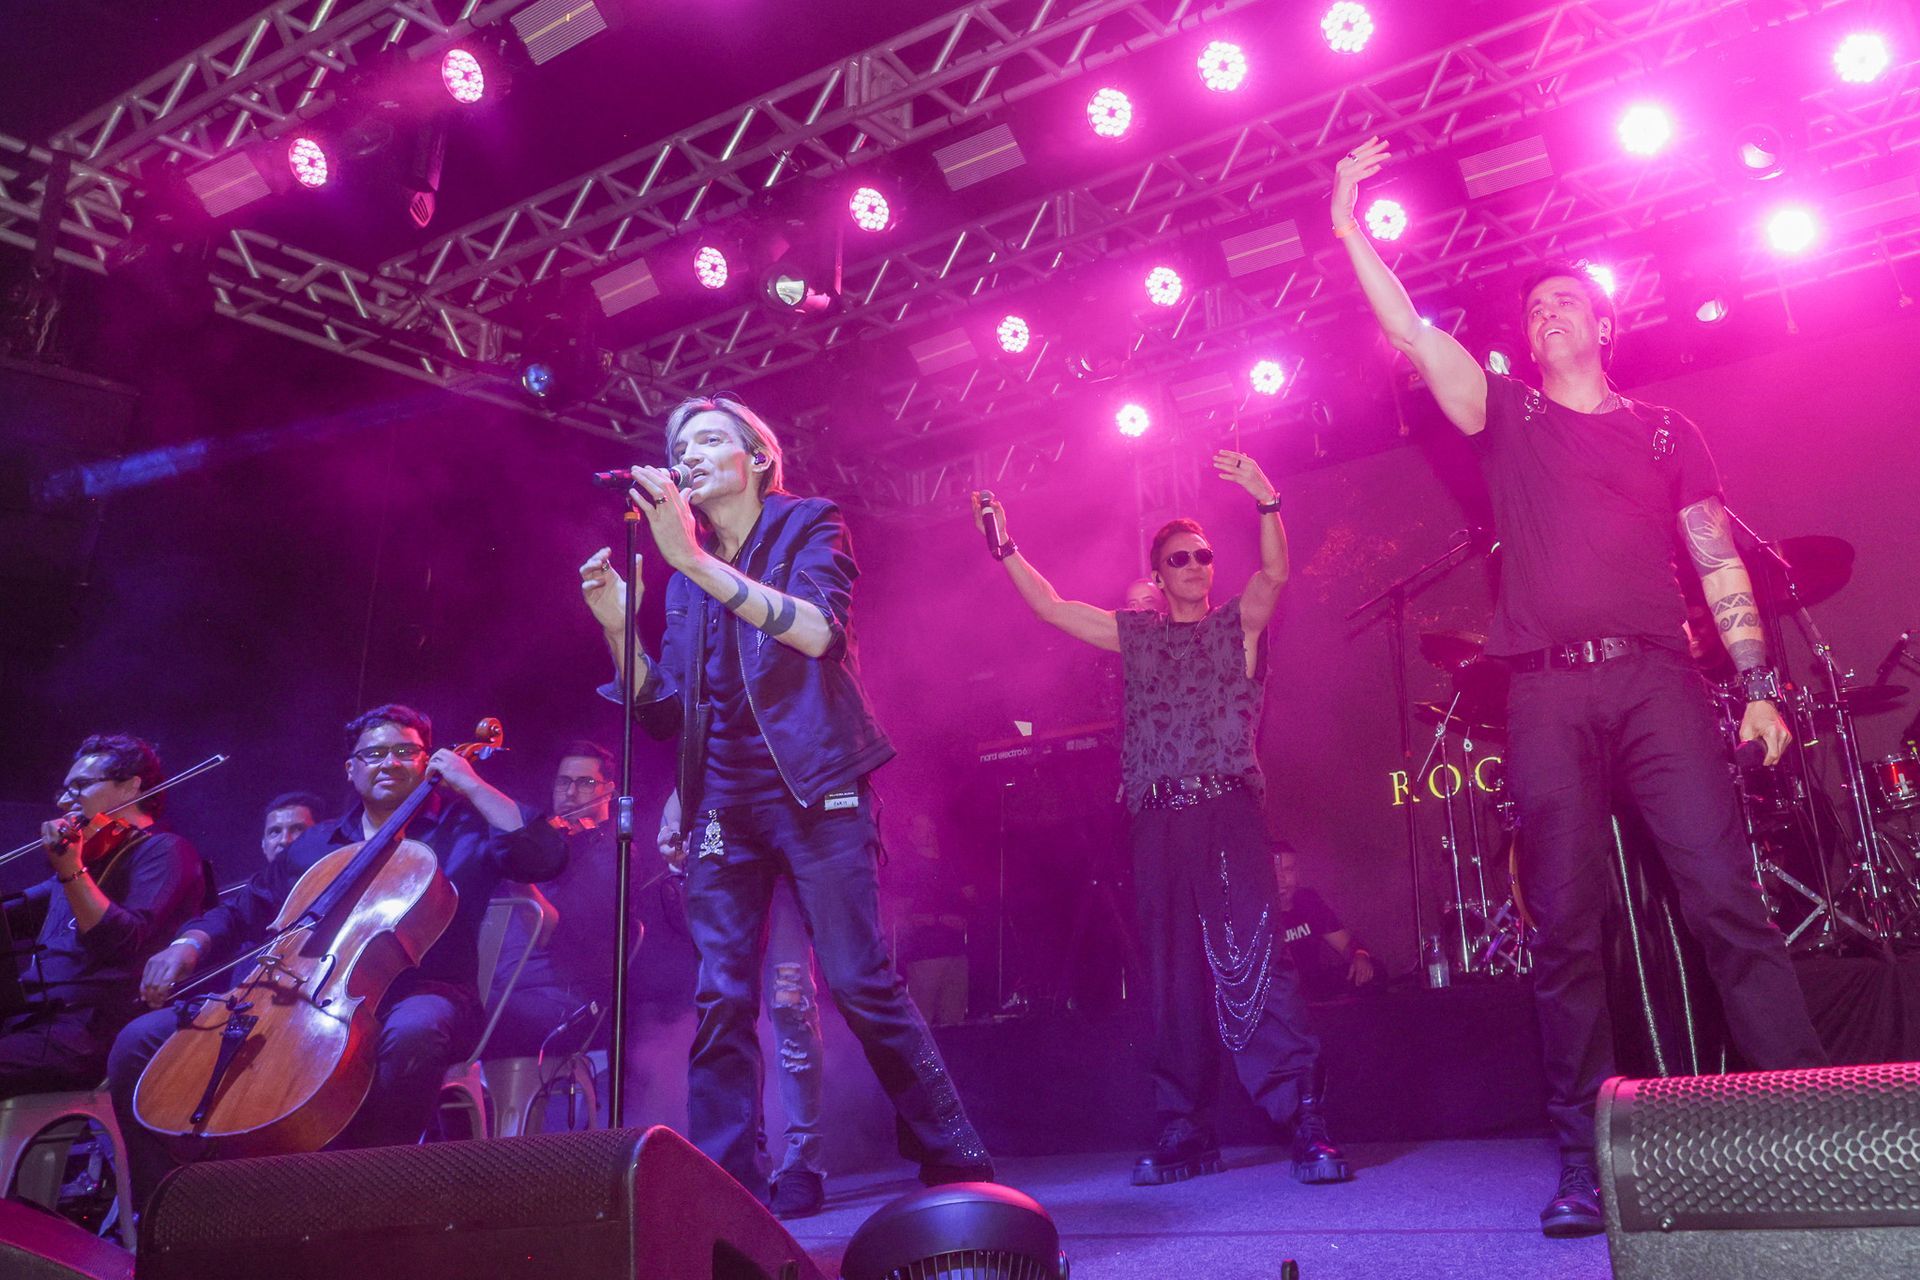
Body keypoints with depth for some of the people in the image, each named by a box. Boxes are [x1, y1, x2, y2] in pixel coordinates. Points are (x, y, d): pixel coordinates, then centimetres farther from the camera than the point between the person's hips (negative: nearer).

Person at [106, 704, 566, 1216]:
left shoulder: (462, 828, 9)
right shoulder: (313, 844, 24)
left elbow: (546, 856, -8)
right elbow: (241, 912, 26)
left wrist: (471, 784, -4)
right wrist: (190, 944, 4)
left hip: (412, 995, -5)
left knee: (411, 1034, -43)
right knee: (139, 1041, -7)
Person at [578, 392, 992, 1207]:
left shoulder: (808, 526, 5)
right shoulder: (686, 572, 18)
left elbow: (820, 629, -17)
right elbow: (661, 710, 15)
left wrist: (693, 559, -25)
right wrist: (616, 624, -1)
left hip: (811, 789, -5)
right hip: (721, 804, 5)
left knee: (860, 983, -9)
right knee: (721, 1001, -3)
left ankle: (957, 1165, 3)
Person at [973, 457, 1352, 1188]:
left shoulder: (1239, 624, 11)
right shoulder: (1133, 634, 19)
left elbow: (1275, 573, -8)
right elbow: (1050, 606, 16)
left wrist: (1267, 503, -24)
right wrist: (1005, 549, 8)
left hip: (1227, 808, -3)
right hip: (1158, 819, 3)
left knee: (1251, 958, -15)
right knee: (1173, 976, 4)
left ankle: (1307, 1123, -14)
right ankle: (1185, 1133, 10)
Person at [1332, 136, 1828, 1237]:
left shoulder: (1666, 433, 19)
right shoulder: (1508, 417, 18)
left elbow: (1721, 561, 13)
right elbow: (1411, 333, 8)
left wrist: (1759, 683, 4)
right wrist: (1351, 228, 2)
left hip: (1658, 680, 0)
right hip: (1548, 696, 0)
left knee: (1728, 903, -10)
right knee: (1567, 929, -2)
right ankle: (1585, 1158, 3)